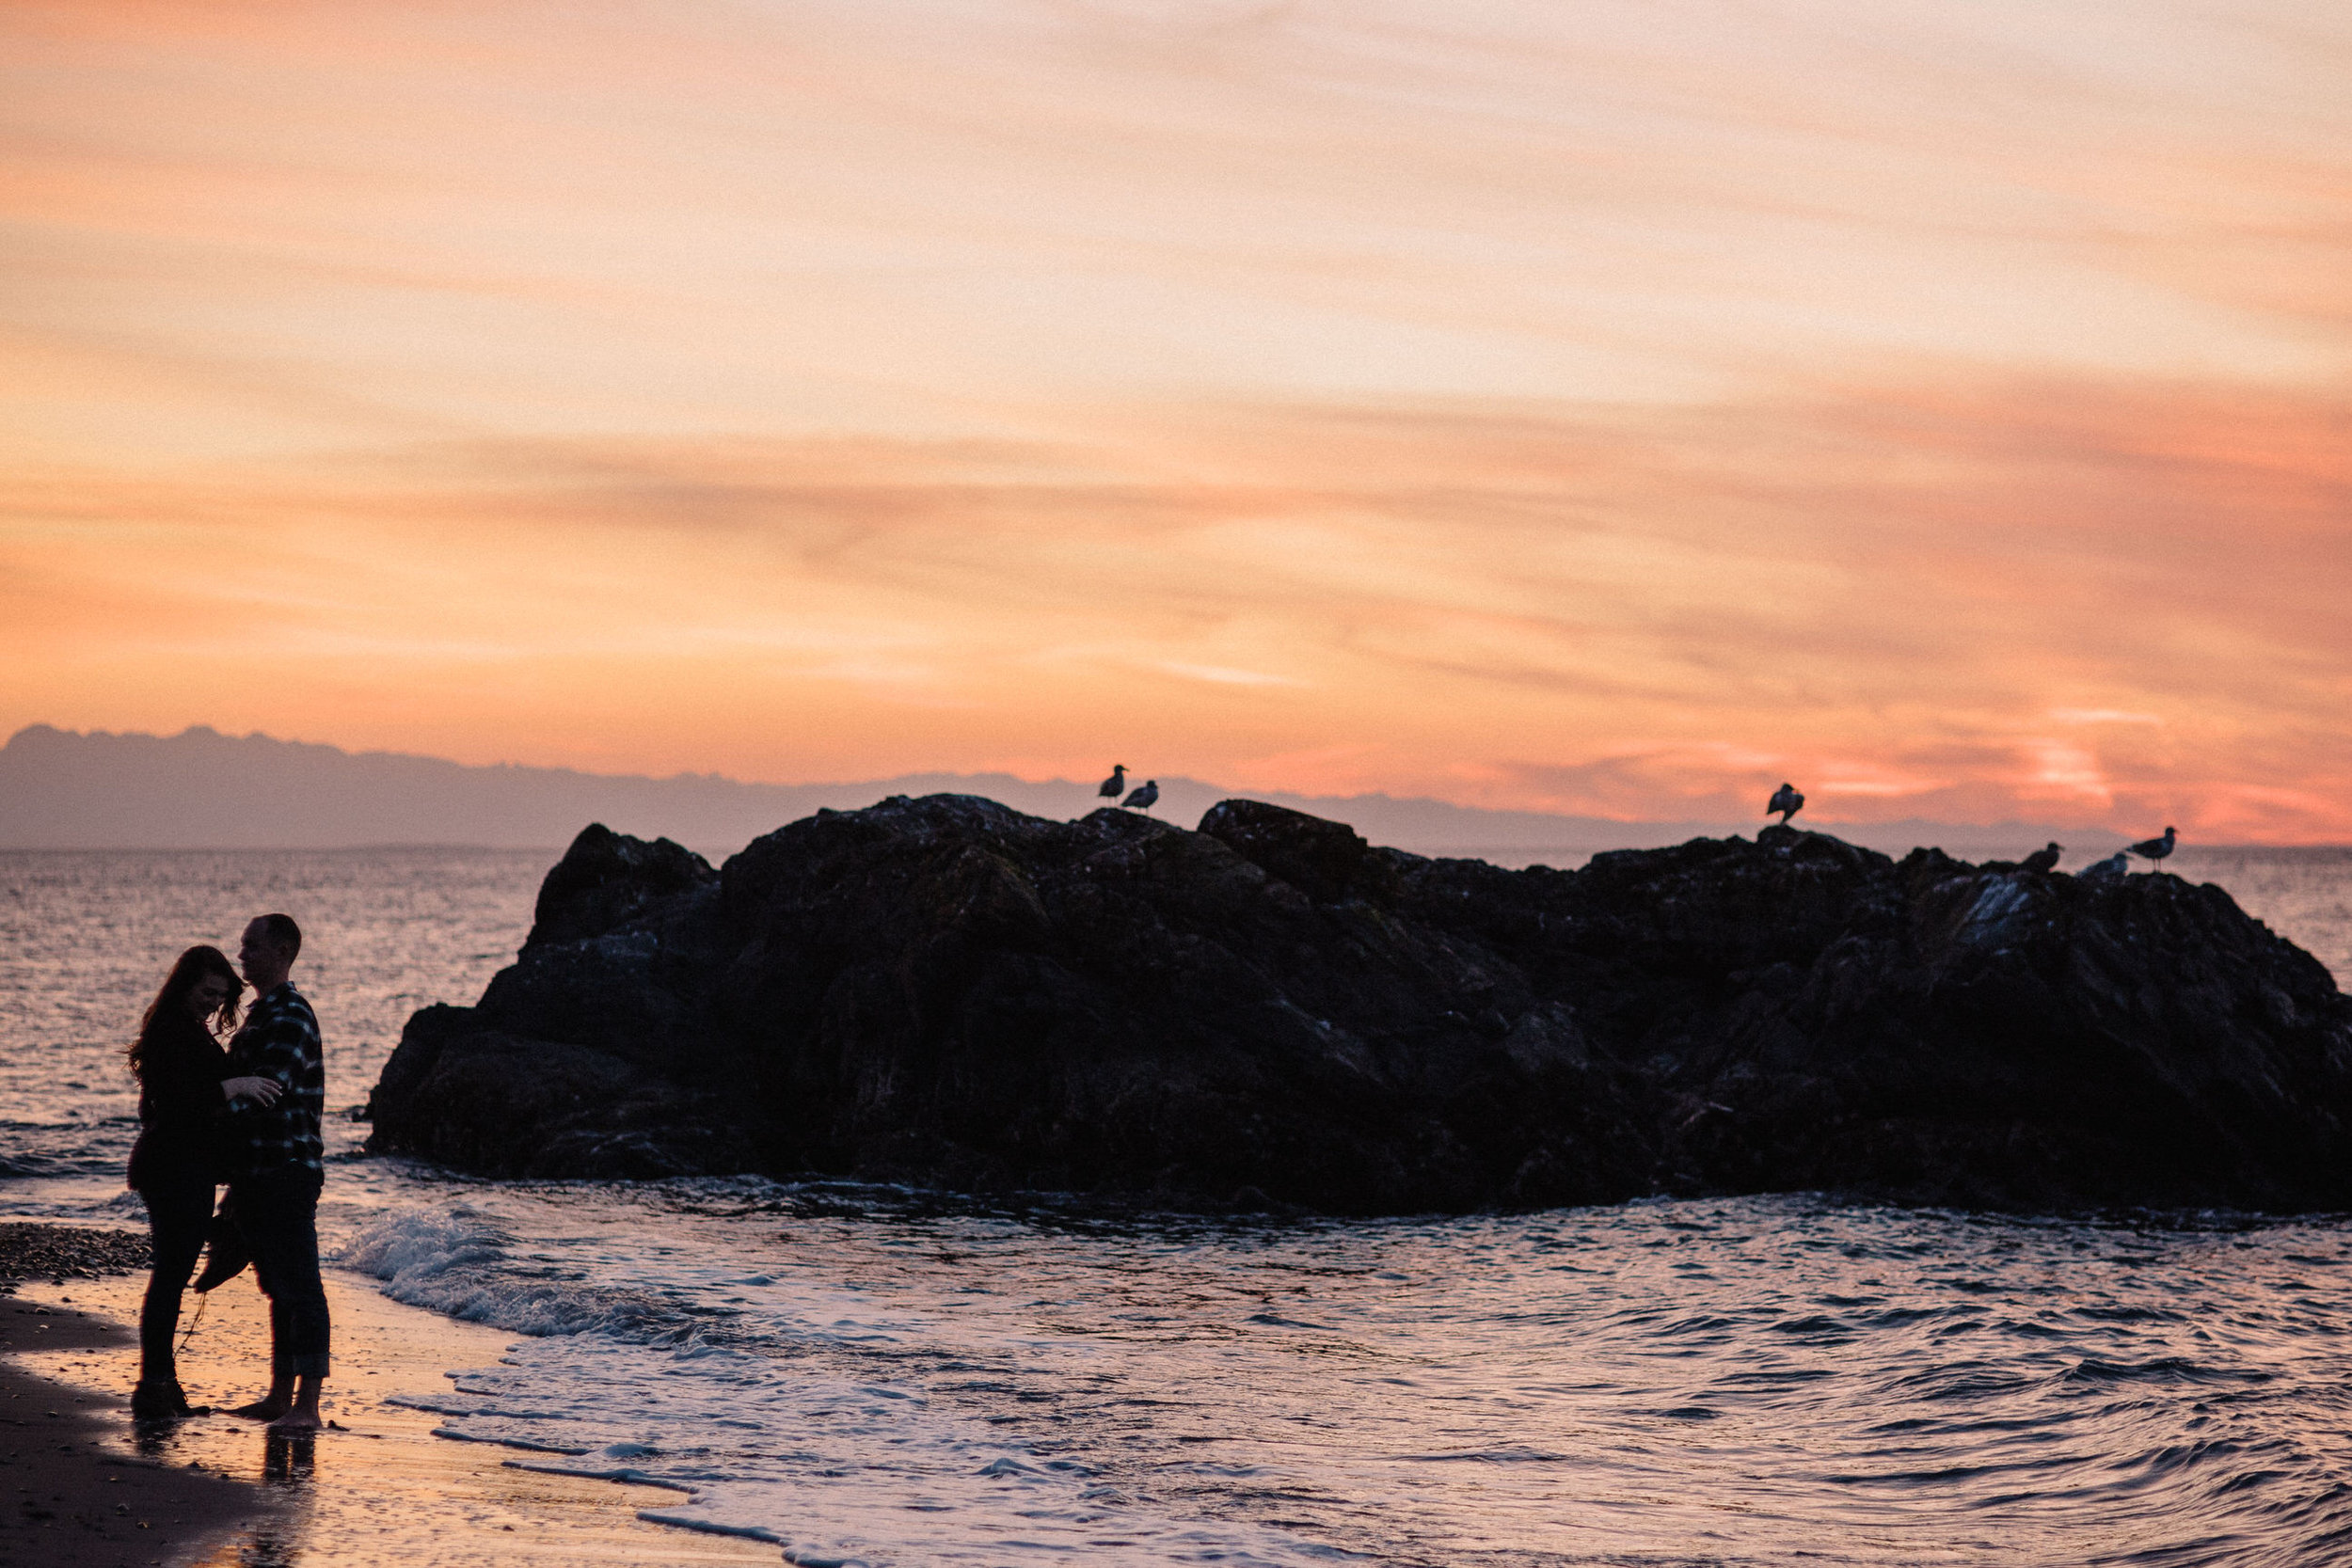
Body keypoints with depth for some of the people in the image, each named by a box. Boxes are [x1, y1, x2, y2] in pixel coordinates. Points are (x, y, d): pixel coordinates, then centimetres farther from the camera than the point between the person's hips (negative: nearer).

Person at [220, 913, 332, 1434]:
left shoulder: (291, 1016, -13)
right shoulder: (260, 1014, 19)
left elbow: (267, 1092, -22)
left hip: (288, 1170, -10)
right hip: (258, 1171, 10)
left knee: (299, 1287, -9)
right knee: (277, 1288, 14)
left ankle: (306, 1405, -10)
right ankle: (280, 1396, 20)